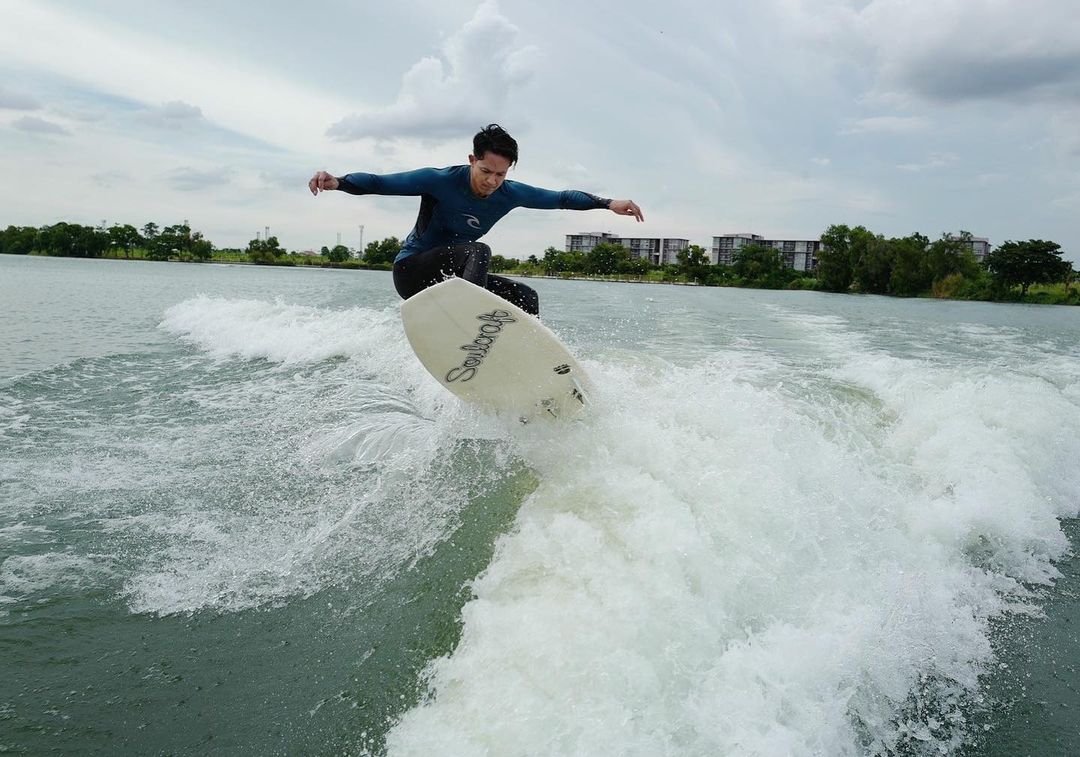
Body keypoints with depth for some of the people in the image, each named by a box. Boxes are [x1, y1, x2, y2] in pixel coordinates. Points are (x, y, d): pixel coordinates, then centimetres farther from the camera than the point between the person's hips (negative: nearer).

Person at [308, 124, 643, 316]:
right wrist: (339, 181, -38)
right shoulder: (440, 181, -20)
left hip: (453, 276, 7)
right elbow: (379, 183, -21)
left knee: (525, 297, -3)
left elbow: (560, 198, 2)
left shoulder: (509, 194, -6)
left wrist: (608, 203, -3)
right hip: (412, 272, -6)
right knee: (478, 251, -34)